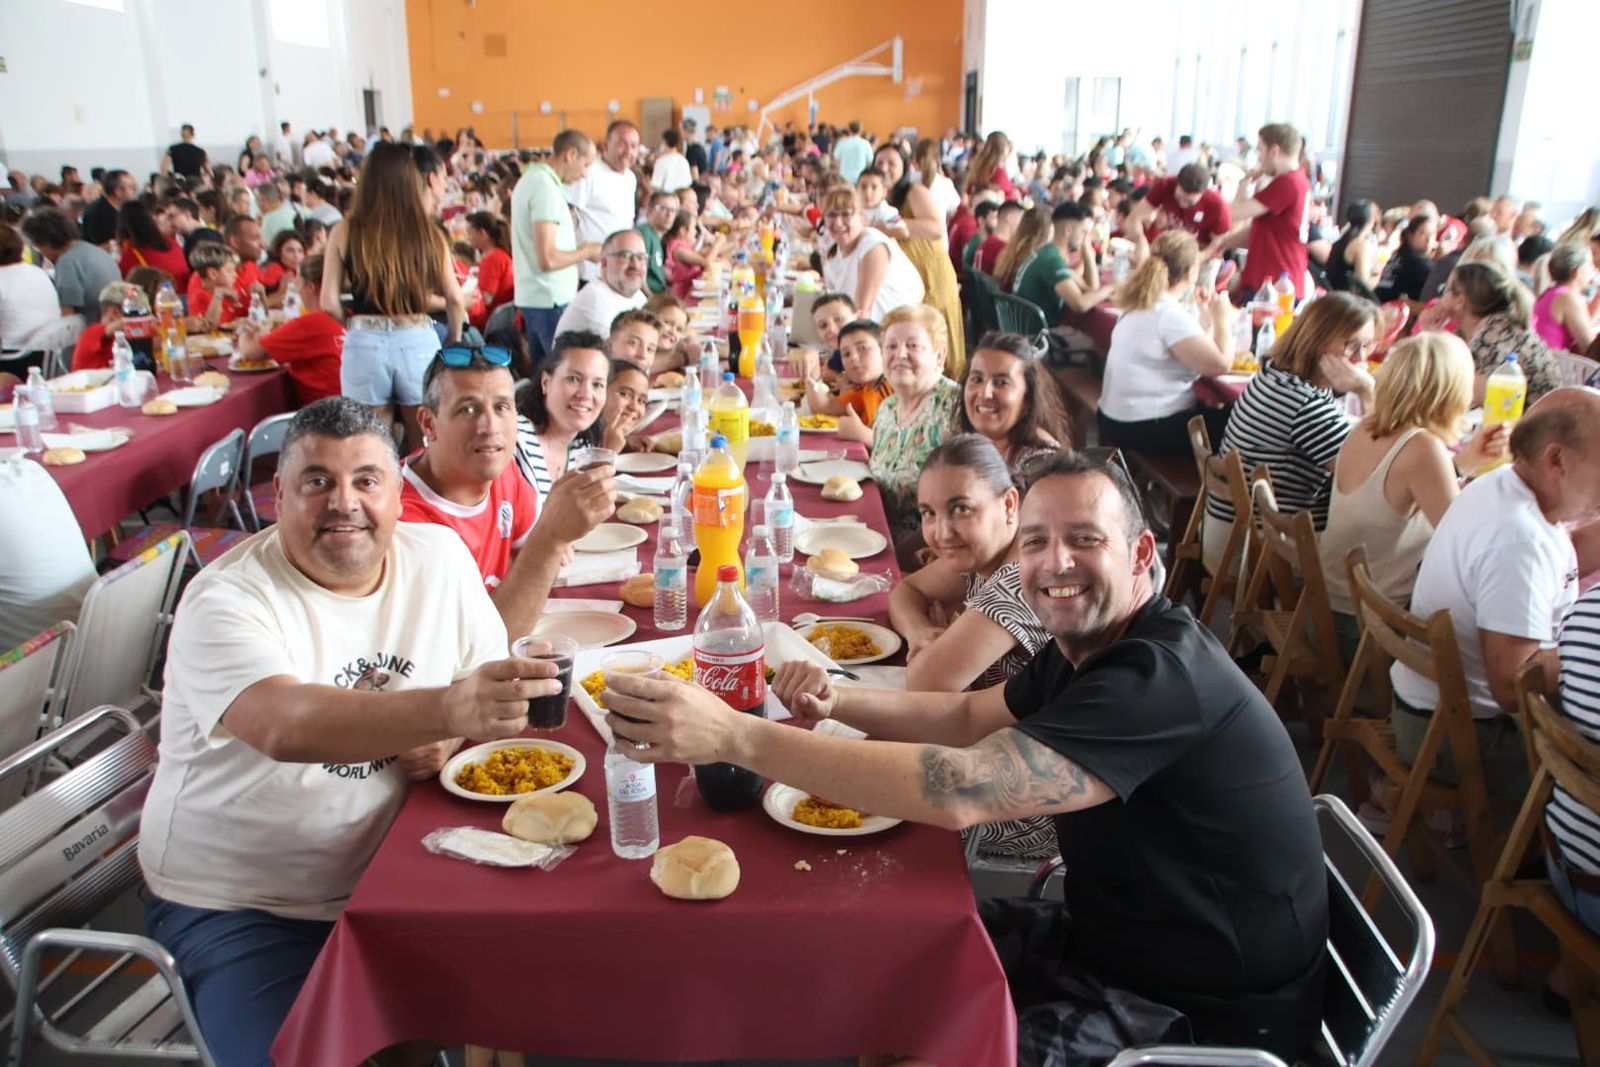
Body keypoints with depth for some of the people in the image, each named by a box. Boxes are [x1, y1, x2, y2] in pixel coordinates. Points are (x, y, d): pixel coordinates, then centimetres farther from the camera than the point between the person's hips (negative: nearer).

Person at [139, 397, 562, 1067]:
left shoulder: (439, 557, -2)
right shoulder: (225, 601, -17)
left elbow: (494, 684, 6)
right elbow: (287, 727, -36)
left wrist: (452, 737, -17)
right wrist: (446, 708, -52)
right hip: (240, 909, -4)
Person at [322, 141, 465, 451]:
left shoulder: (345, 233, -1)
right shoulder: (429, 234, -2)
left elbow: (329, 302, -1)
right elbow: (455, 300, 1)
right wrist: (454, 340, 18)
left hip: (364, 344, 0)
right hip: (419, 341, 0)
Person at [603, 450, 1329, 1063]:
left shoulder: (1159, 677, -31)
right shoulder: (1090, 647, 1)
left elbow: (958, 790, -40)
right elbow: (969, 716, 10)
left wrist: (734, 735, -41)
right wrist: (835, 701, -9)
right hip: (1116, 933, 9)